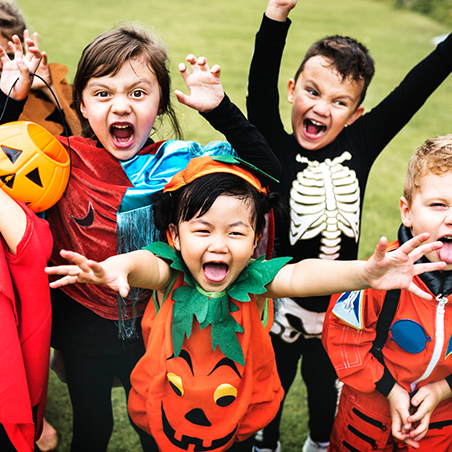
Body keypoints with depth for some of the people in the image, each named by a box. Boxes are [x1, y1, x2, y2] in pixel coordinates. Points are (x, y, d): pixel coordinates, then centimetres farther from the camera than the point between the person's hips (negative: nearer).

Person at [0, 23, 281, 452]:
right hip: (81, 330, 1)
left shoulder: (179, 160, -14)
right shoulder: (65, 159, -13)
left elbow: (265, 170, -13)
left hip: (152, 330, 0)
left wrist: (220, 109, -24)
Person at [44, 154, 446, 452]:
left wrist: (365, 273, -58)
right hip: (162, 416, 0)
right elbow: (149, 266, -42)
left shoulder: (255, 279, -20)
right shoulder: (170, 273, -20)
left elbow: (299, 276, -38)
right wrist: (118, 267, -67)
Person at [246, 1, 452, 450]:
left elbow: (416, 87, -7)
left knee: (326, 388, 27)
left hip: (338, 309, 3)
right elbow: (260, 89, -32)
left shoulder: (360, 145, -8)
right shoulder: (275, 150, -17)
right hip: (282, 306, -3)